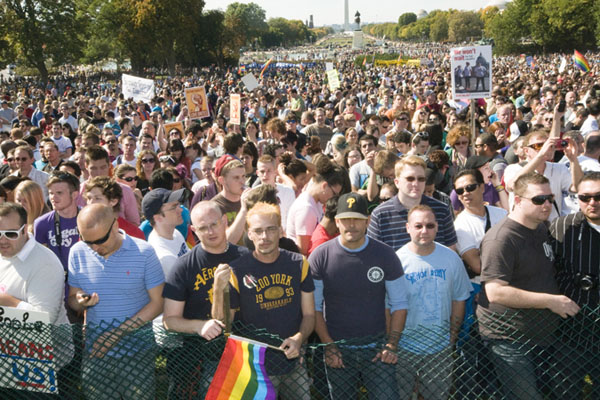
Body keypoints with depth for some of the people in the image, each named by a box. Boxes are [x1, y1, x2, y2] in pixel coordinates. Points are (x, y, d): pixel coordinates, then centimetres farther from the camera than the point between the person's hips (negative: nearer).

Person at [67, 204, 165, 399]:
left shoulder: (143, 252, -11)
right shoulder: (78, 252, -2)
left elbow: (157, 302, -8)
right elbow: (72, 299, 8)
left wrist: (118, 333, -15)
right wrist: (80, 302, -17)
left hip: (137, 353, -2)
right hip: (95, 353, 3)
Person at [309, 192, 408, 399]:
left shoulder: (385, 255, -3)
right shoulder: (320, 256, -6)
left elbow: (399, 303, 2)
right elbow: (314, 306, -3)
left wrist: (392, 345, -6)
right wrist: (329, 346, -8)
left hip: (376, 347, 0)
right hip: (337, 349, 0)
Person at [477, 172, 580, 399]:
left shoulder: (541, 229, 8)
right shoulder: (501, 238, -22)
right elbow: (495, 292, -28)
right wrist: (550, 301, -25)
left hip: (543, 335, 9)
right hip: (510, 340, -9)